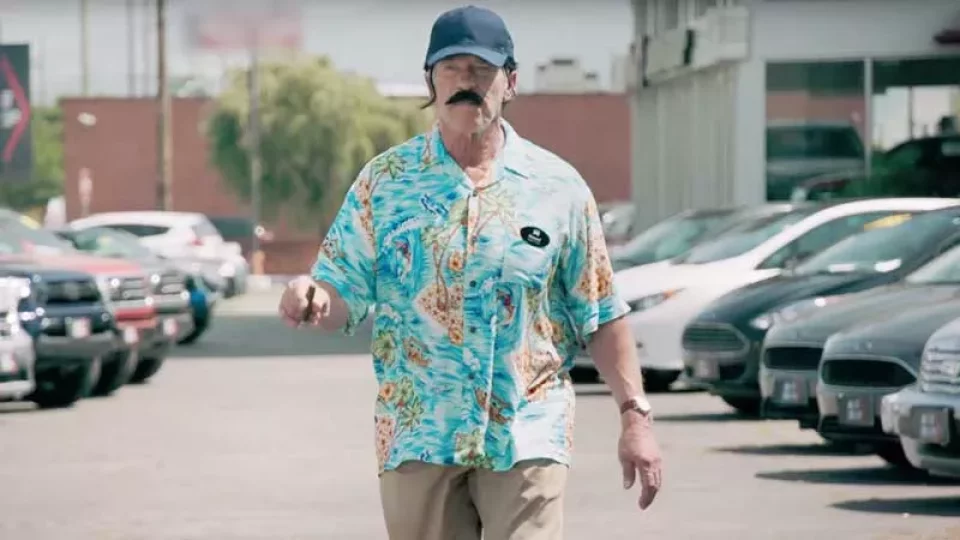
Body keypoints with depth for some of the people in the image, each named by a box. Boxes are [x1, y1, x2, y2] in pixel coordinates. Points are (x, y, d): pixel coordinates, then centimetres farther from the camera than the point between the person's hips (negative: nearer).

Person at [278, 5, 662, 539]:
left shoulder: (559, 187, 3)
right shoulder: (385, 180, 4)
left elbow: (601, 316, 6)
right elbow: (344, 295, 2)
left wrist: (636, 414, -1)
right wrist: (312, 298, -21)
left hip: (528, 438, -1)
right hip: (418, 436, 1)